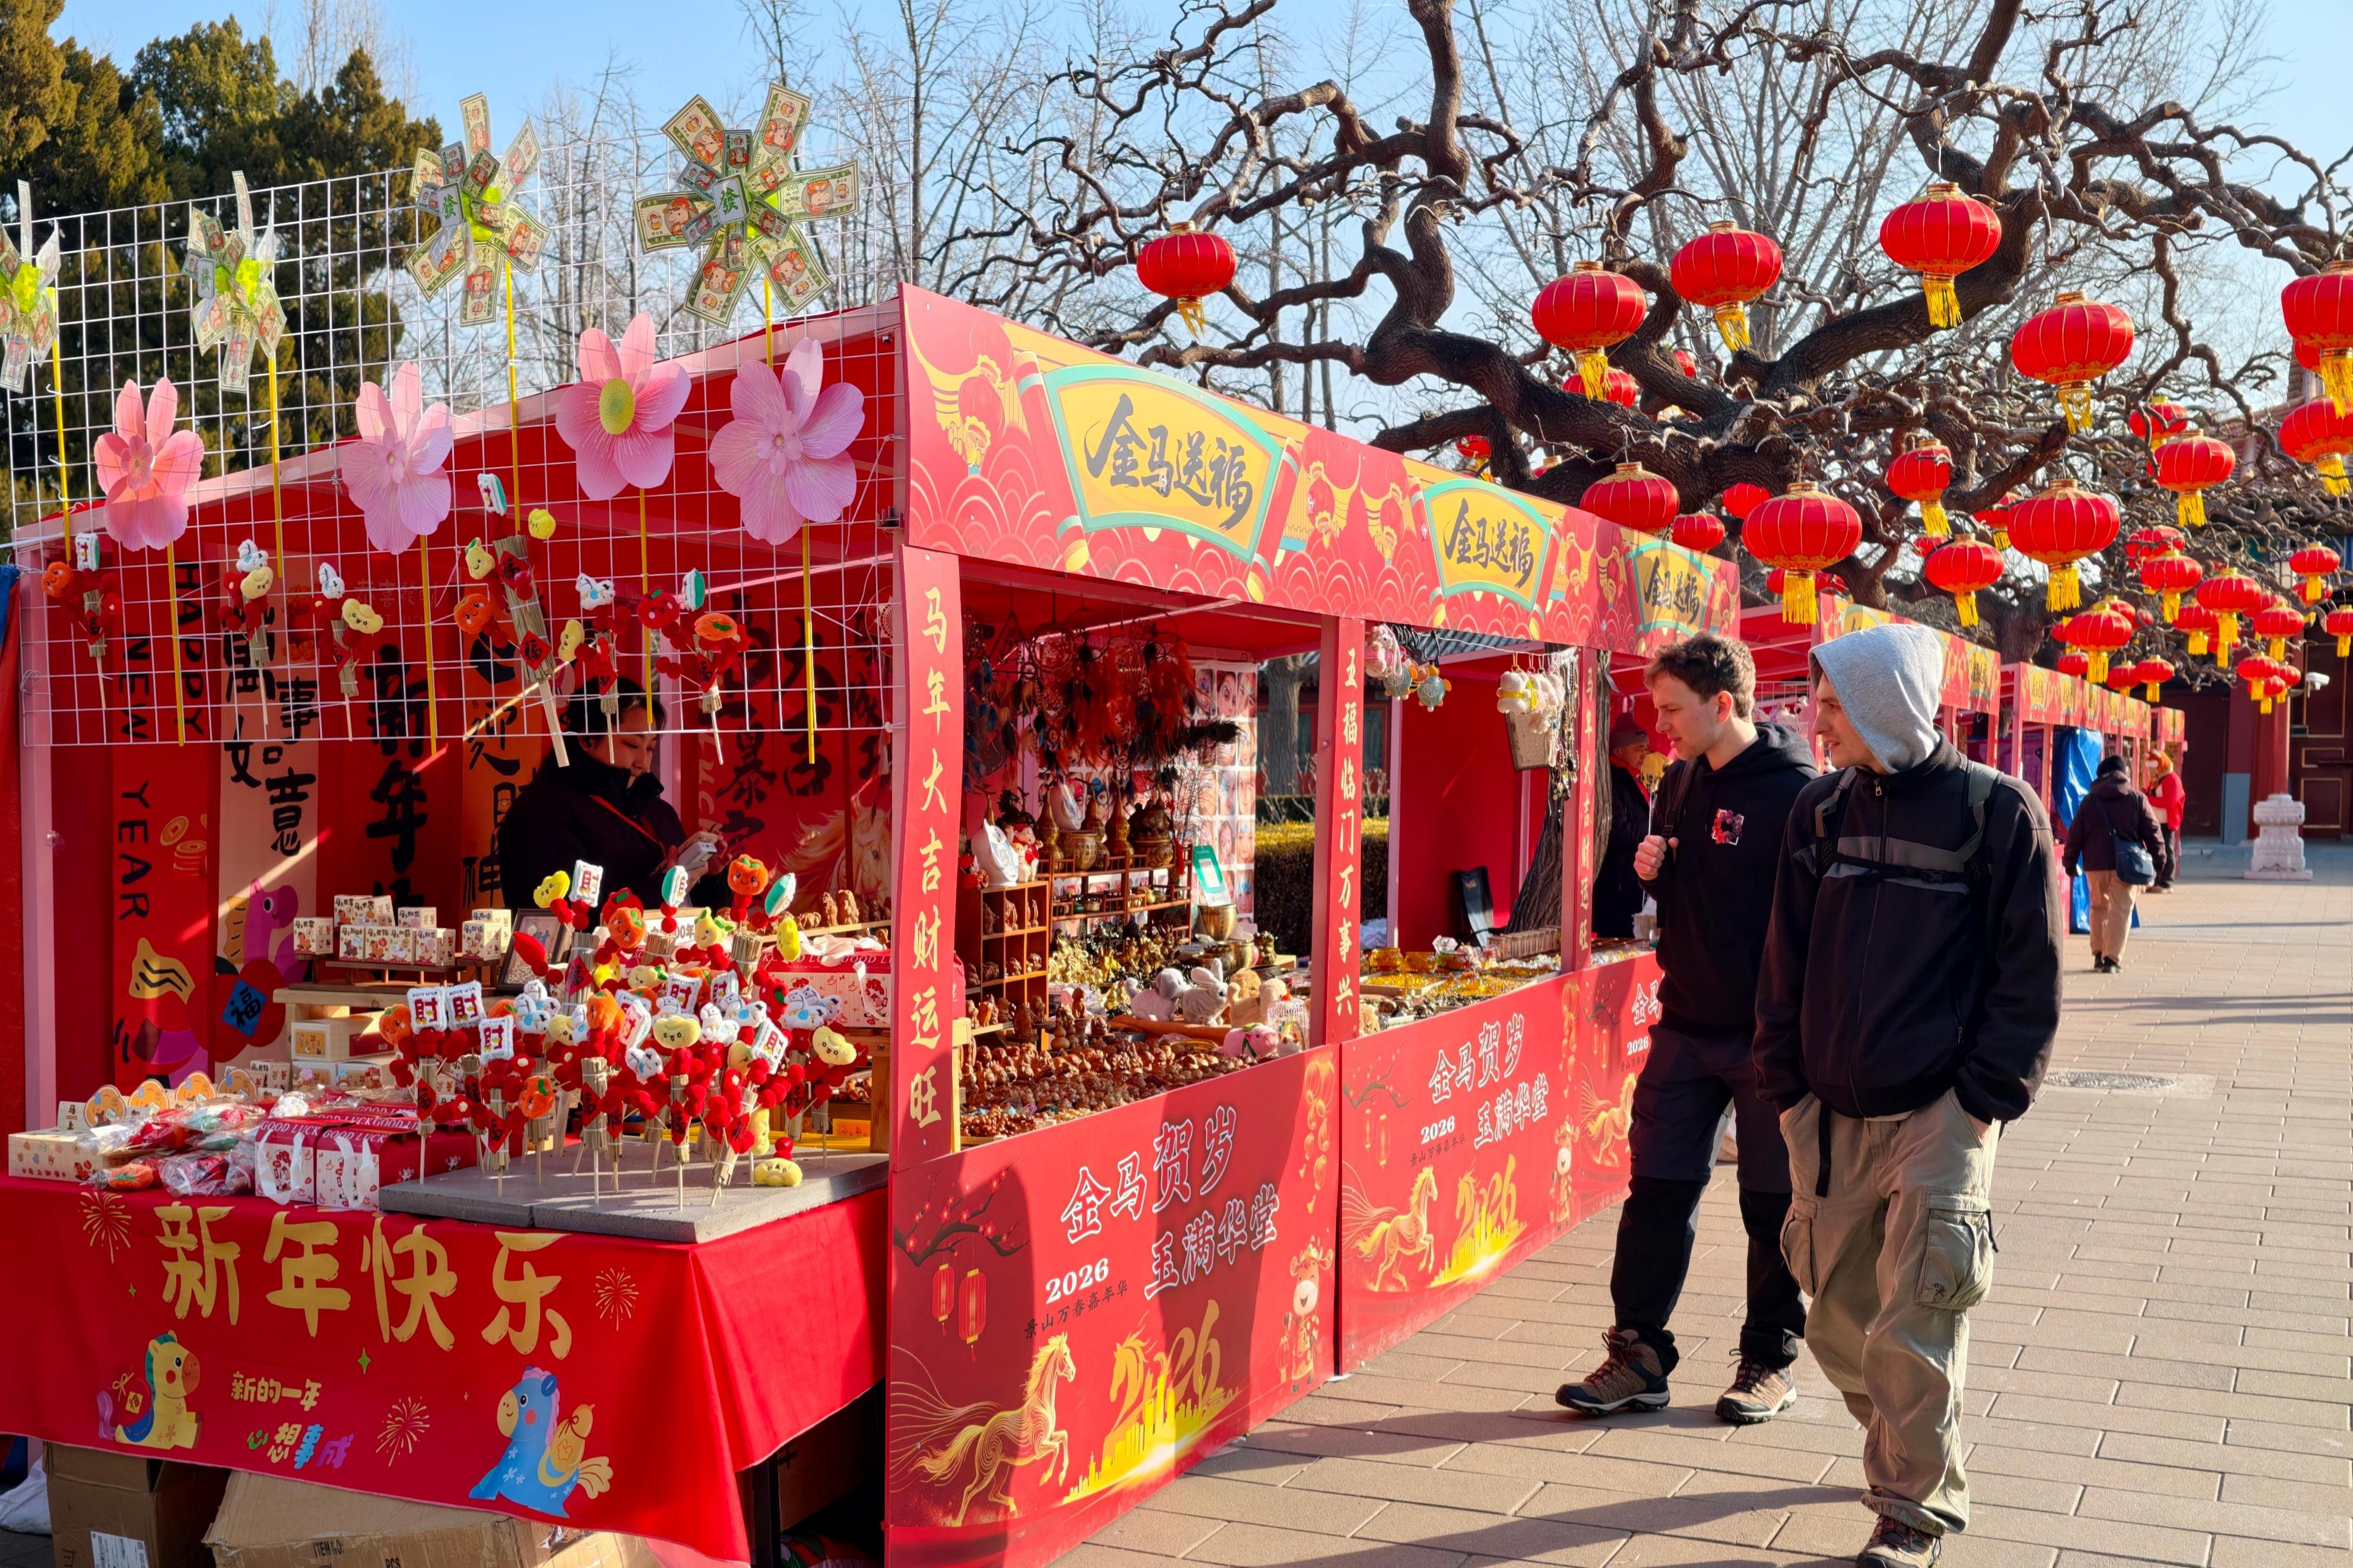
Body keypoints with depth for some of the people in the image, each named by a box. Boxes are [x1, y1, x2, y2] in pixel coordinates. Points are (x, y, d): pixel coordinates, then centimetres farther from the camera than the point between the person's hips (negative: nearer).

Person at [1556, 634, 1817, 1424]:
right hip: (1686, 1024, 6)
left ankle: (1770, 1359, 21)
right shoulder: (1681, 783, 9)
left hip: (1769, 1035, -6)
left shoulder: (1794, 792, -14)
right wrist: (1653, 870, -1)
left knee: (1775, 1204, 7)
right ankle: (1639, 1352, 15)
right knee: (1657, 1190, 7)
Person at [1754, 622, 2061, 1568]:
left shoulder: (1998, 811, -6)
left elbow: (2030, 975, -5)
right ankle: (1910, 1461, 34)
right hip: (1830, 1116, 5)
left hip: (1939, 1116, -5)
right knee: (1838, 1320, 12)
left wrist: (1983, 1095, -10)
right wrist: (1786, 1084, 6)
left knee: (1914, 1329, -3)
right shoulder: (1822, 810, 7)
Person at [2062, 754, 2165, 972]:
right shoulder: (2137, 799, 1)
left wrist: (2070, 862, 12)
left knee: (2099, 907, 17)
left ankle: (2098, 954, 17)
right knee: (2121, 910, 1)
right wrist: (2159, 859, 10)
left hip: (2095, 864, 2)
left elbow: (2075, 833, 5)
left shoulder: (2089, 800, 5)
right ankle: (2112, 959, -5)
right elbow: (2152, 831, 1)